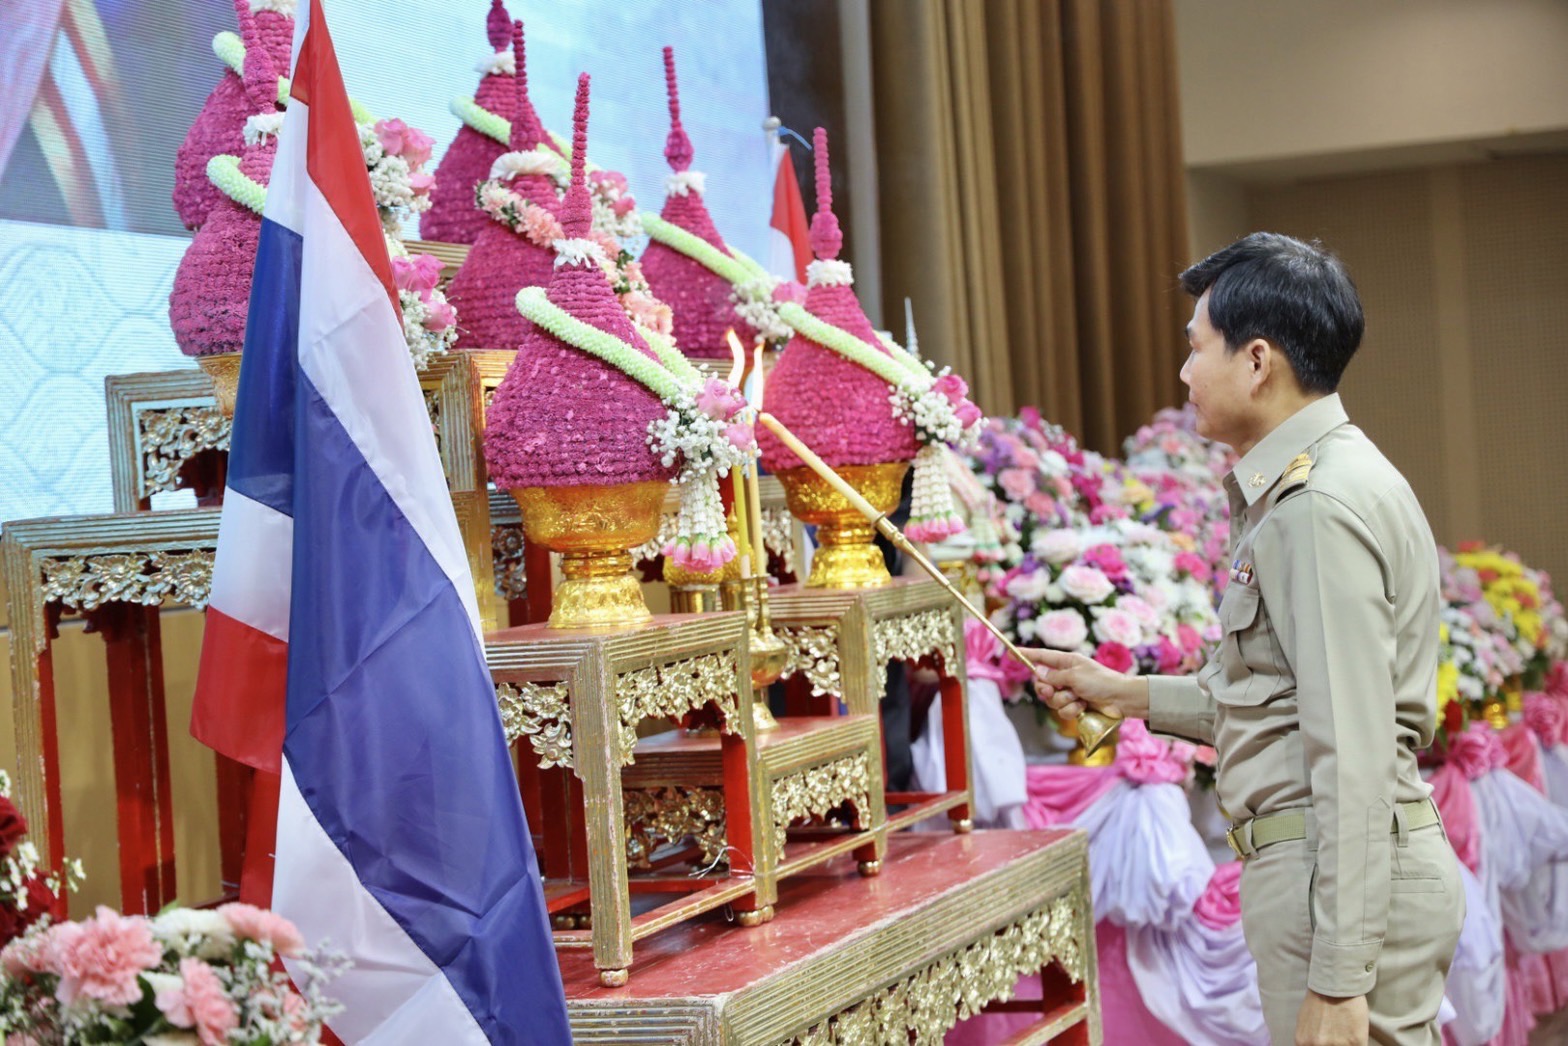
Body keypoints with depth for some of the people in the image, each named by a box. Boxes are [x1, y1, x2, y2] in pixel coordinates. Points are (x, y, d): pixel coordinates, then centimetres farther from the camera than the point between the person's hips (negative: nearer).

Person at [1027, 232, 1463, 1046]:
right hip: (1317, 873, 10)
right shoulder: (1294, 489, 15)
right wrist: (1128, 695, 22)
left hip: (1345, 880, -10)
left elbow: (1354, 757, -23)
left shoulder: (1322, 506, -18)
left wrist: (1337, 981, -23)